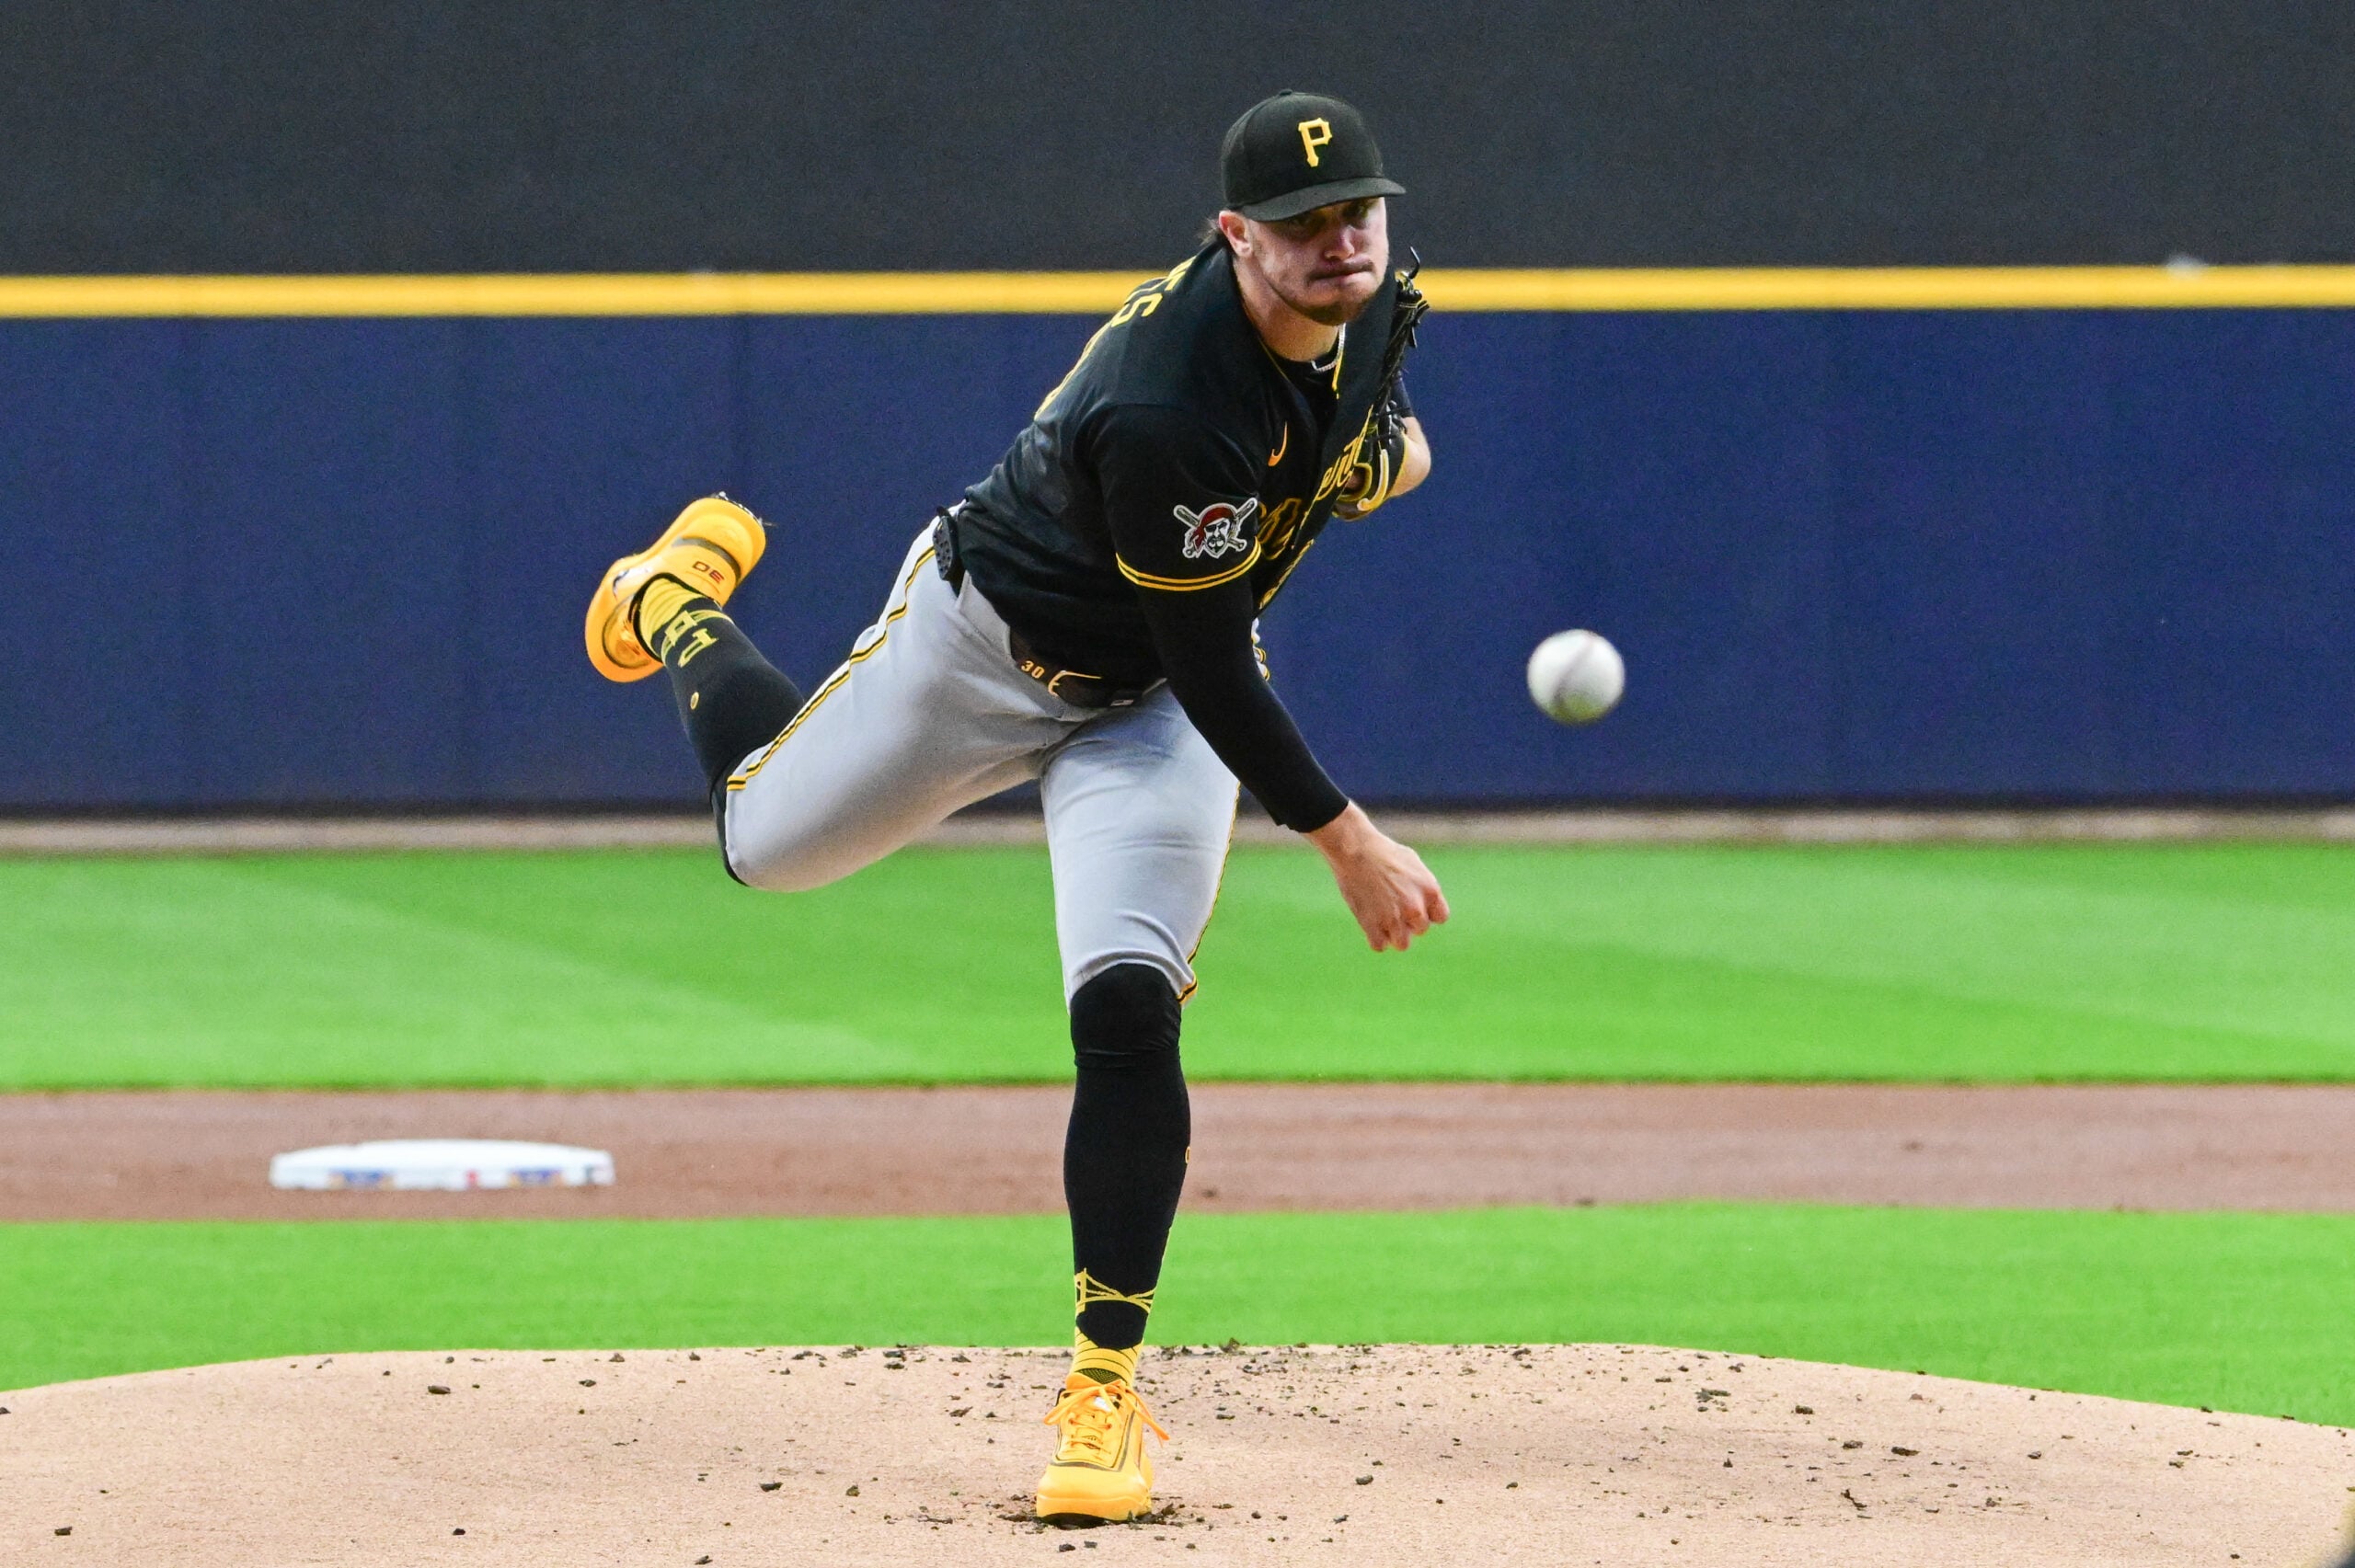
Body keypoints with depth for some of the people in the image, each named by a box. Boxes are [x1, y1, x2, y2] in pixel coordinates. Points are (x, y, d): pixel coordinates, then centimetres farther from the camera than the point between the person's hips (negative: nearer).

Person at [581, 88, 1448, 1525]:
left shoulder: (1367, 301, -16)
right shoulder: (1169, 410, -39)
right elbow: (1210, 671, -31)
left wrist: (1387, 440, 0)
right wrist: (1345, 839, -29)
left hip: (1146, 710, 4)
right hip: (990, 639, -4)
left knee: (1128, 1006, -15)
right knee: (765, 837, 18)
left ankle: (1106, 1387, -8)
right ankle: (685, 610, 51)